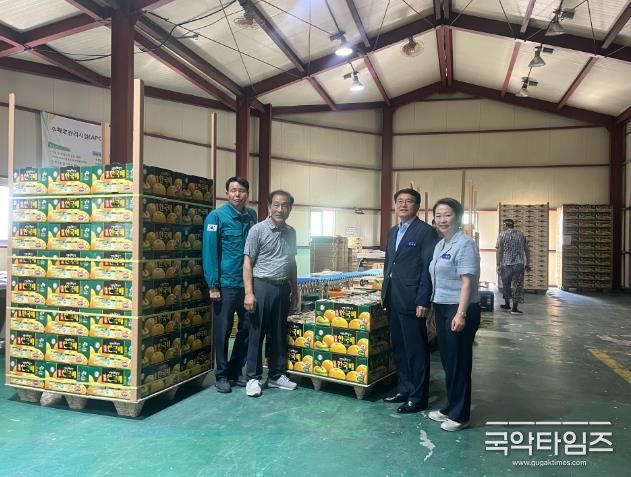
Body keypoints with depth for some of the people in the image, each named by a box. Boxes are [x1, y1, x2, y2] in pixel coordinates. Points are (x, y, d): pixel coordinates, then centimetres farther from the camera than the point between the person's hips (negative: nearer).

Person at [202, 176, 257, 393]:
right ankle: (221, 375, 22)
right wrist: (213, 285, -15)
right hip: (226, 284, -5)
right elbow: (209, 251, -11)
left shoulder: (252, 216, 9)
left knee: (247, 329, 12)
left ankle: (236, 371, 29)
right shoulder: (217, 216, -7)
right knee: (223, 331, 6)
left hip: (247, 283, 5)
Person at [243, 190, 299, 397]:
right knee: (256, 334, 3)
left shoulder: (291, 232, 9)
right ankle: (253, 377, 15)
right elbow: (247, 263, -9)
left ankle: (276, 375, 25)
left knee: (280, 333, 12)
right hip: (262, 286, -5)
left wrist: (294, 290, 16)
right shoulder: (258, 230, -8)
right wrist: (249, 293, -16)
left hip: (282, 288, 6)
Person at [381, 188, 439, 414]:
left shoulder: (426, 232, -8)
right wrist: (385, 293, 15)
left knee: (416, 350, 3)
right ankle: (404, 389, 29)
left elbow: (428, 269, -13)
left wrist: (423, 301, -17)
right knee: (399, 349, 15)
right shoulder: (393, 232, 15)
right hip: (393, 300, 8)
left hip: (411, 301, -7)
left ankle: (418, 397, 14)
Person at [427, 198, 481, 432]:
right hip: (442, 308, 8)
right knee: (447, 360, 16)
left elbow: (468, 281, -19)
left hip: (460, 309, -8)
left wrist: (461, 313, -24)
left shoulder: (465, 244, -14)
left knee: (458, 361, 3)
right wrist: (435, 307, 13)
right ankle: (450, 408, 30)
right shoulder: (439, 245, 12)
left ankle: (460, 415, 18)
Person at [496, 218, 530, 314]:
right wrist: (527, 263, 18)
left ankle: (507, 305, 24)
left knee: (506, 285, 13)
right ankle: (514, 308, -2)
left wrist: (498, 265, -6)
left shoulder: (502, 235, -2)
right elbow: (527, 250, 11)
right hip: (519, 264, 2)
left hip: (506, 264, -2)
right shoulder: (521, 234, 10)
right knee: (517, 285, 2)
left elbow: (499, 251, -9)